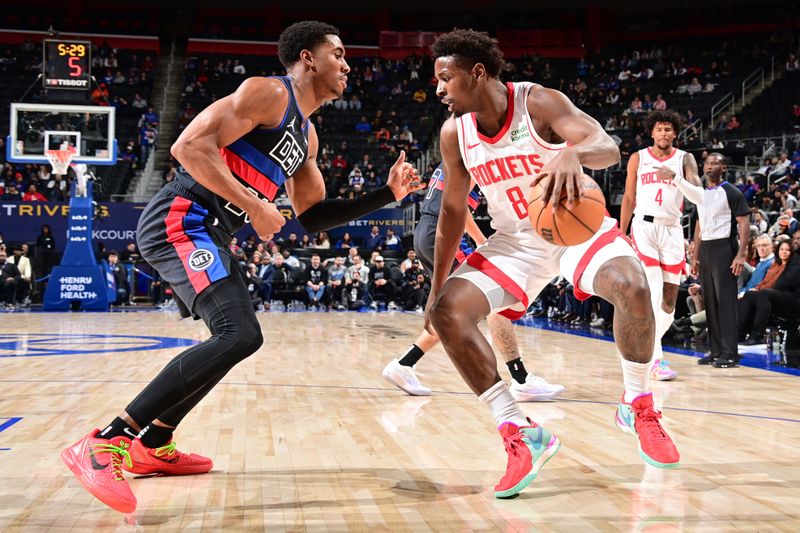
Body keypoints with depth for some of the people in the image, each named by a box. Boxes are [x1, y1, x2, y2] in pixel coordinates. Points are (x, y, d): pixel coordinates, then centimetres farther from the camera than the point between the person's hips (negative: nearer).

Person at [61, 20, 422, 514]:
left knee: (237, 340, 20)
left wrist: (387, 194, 16)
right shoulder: (269, 92, -9)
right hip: (181, 220, -11)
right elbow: (190, 146, -19)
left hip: (209, 233, 11)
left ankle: (153, 446, 28)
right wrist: (254, 205, -19)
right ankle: (104, 444, -24)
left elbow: (313, 216, 24)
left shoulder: (306, 136, 21)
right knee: (240, 335, -24)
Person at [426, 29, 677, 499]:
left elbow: (609, 147, -32)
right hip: (515, 240, 4)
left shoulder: (538, 103, -20)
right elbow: (453, 211, 5)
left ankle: (639, 407, -6)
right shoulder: (454, 134, -7)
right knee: (447, 311, -18)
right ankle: (521, 435, -15)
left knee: (632, 287, -32)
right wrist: (435, 288, 7)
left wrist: (574, 152, -57)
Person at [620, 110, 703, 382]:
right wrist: (621, 235, 7)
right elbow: (628, 199, 10)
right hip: (644, 226, -2)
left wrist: (675, 178, -25)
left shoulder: (684, 159, 5)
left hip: (672, 230, 2)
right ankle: (657, 360, -15)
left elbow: (699, 196, -9)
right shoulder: (638, 158, 6)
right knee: (654, 294, -16)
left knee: (670, 299, 5)